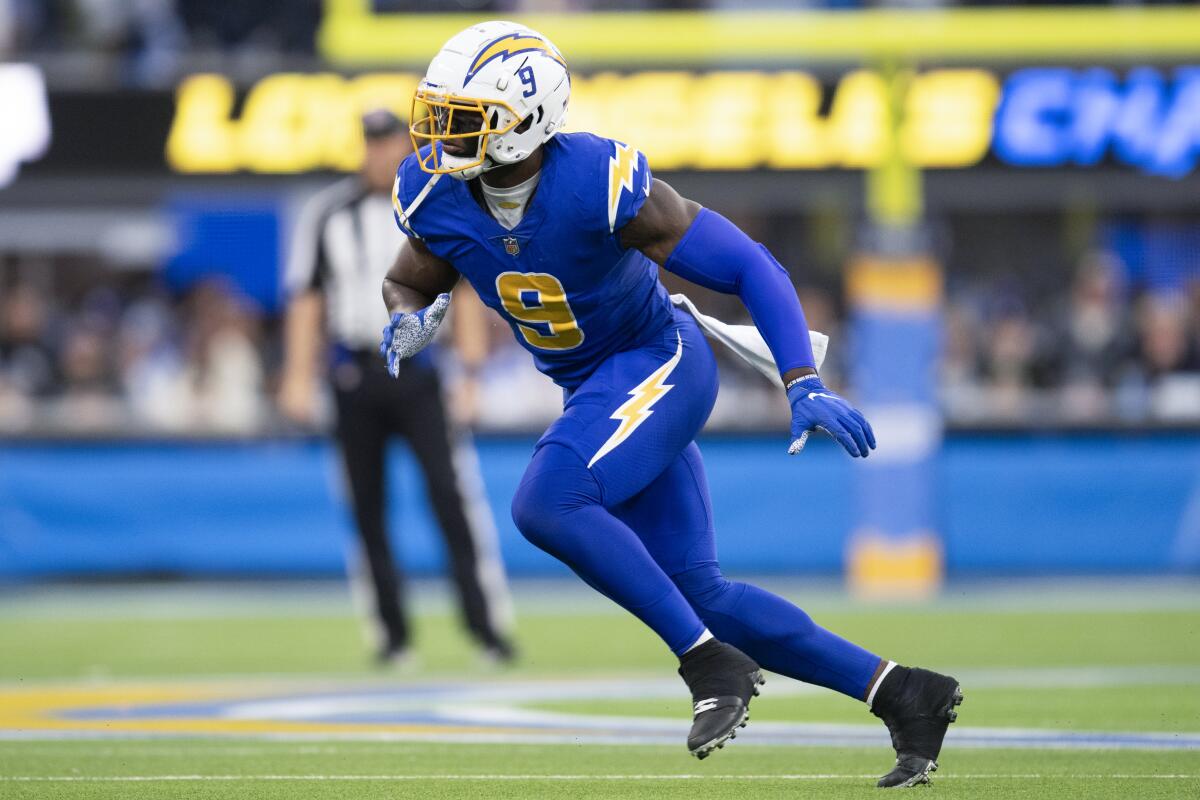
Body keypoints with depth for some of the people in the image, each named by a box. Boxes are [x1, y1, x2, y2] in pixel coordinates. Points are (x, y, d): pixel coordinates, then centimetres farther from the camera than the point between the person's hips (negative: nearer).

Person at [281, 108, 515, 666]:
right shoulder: (326, 212, 8)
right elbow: (305, 299, 8)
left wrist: (471, 370, -5)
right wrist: (298, 378, 0)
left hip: (419, 373, -2)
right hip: (355, 377, 2)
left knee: (452, 494, -12)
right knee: (368, 509, 2)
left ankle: (487, 624, -12)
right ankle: (393, 634, 9)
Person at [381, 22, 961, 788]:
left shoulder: (600, 185, -28)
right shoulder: (436, 194, -11)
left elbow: (749, 266, -23)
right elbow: (409, 285, 9)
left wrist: (805, 386, -31)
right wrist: (407, 323, -16)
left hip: (659, 364, -7)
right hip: (596, 389, 7)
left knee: (546, 502, -30)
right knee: (697, 593, 7)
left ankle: (711, 664, -19)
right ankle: (903, 694, 15)